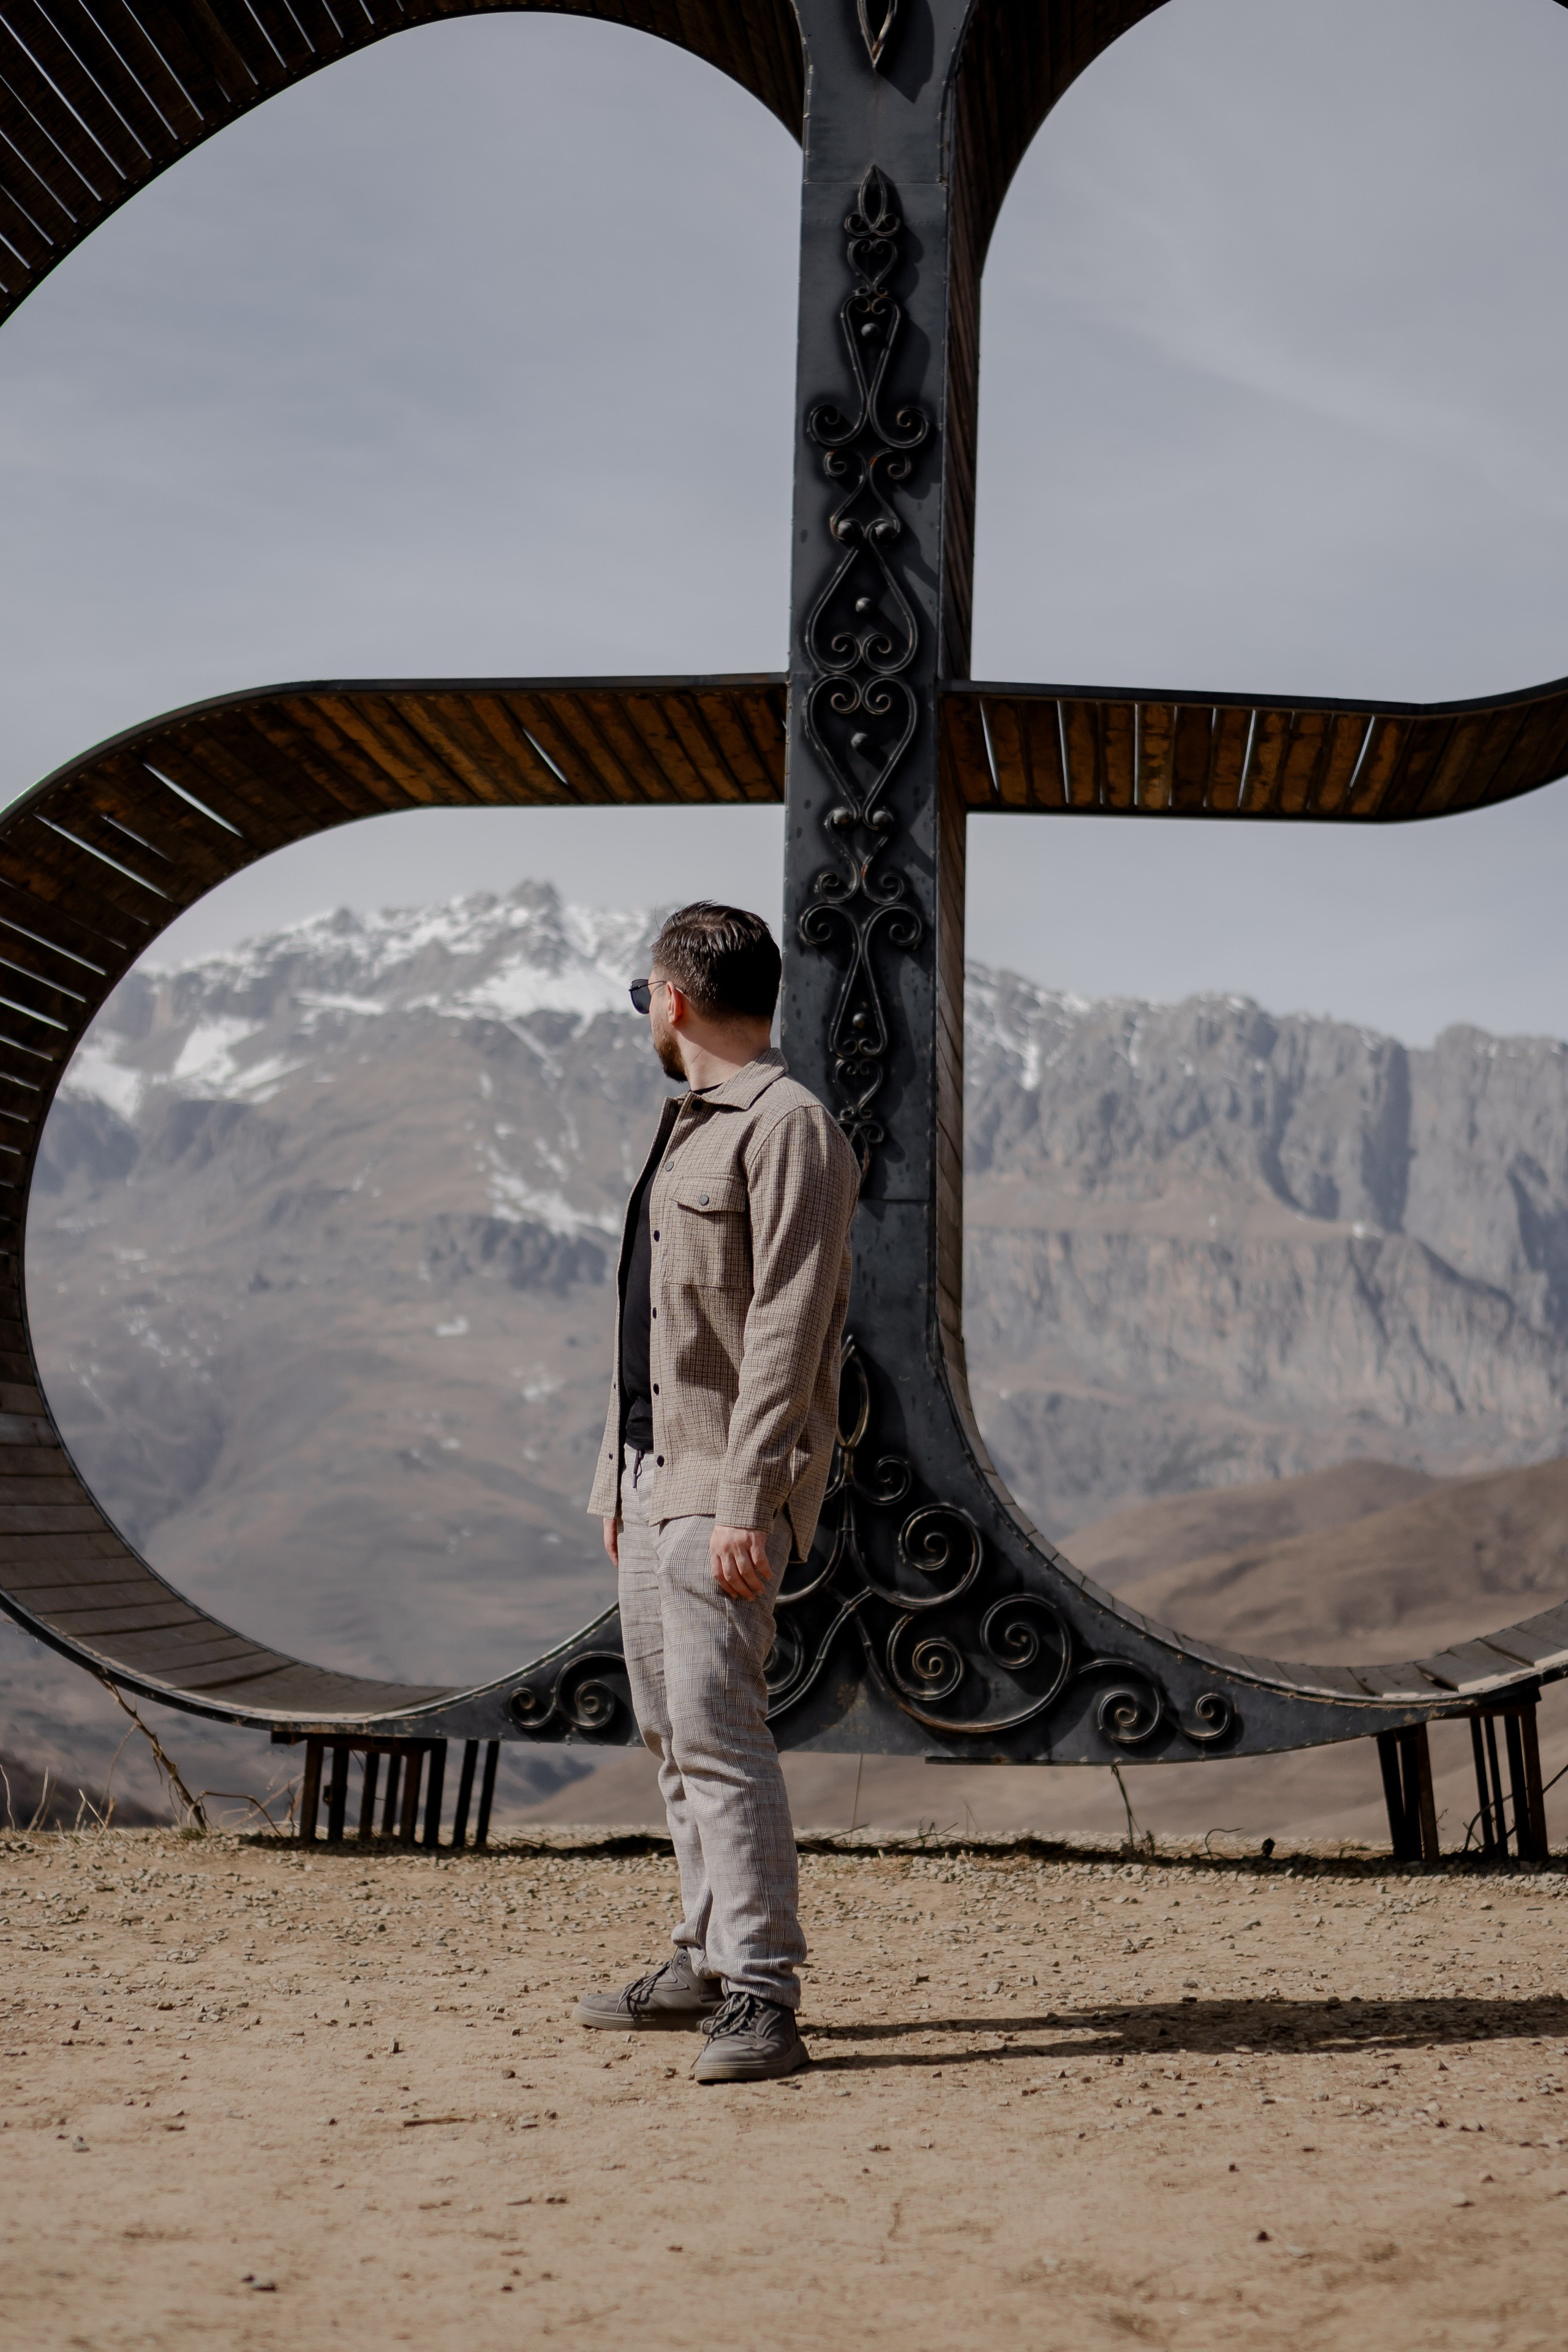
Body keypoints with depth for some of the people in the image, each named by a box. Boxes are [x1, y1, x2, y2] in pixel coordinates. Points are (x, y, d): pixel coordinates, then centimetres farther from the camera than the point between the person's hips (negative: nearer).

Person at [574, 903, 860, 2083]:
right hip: (653, 1471, 10)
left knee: (716, 1727, -13)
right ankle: (712, 1959, 24)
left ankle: (764, 1998, -9)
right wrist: (619, 1477, 20)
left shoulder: (788, 1126, -12)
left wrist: (746, 1503, -23)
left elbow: (784, 1333, -19)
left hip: (726, 1483, -10)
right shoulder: (687, 1127, 20)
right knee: (672, 1724, 14)